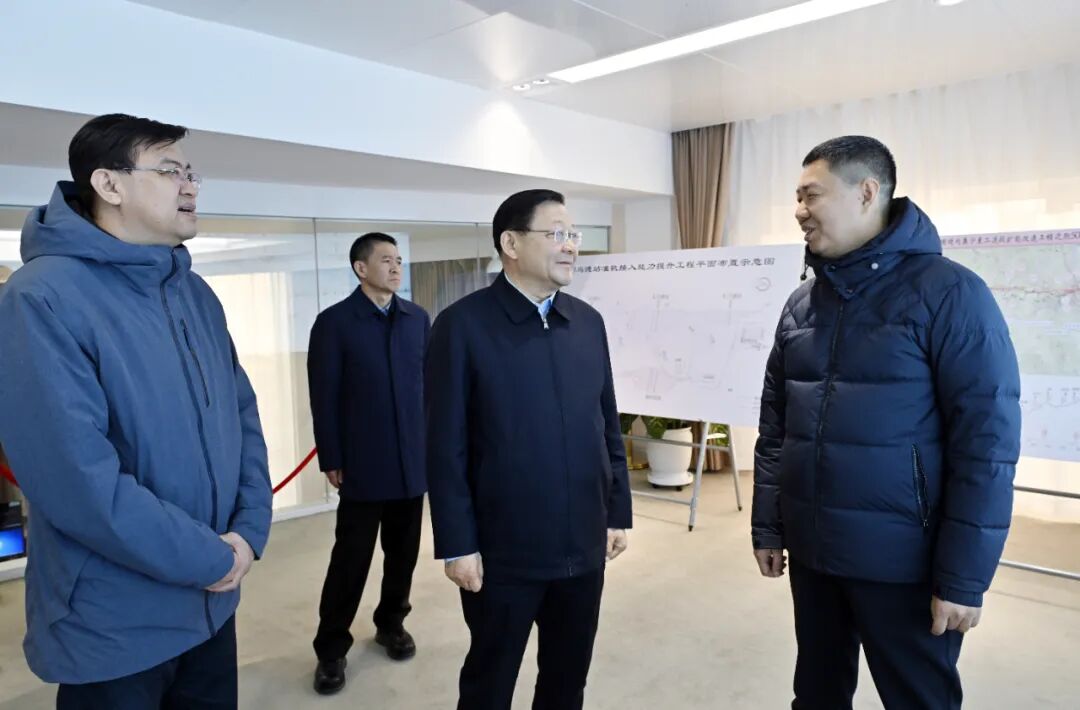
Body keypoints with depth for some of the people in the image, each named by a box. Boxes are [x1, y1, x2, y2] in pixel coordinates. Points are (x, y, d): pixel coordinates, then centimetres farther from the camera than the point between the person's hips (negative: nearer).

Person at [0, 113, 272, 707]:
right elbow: (77, 477, -25)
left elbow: (242, 412, 7)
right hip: (112, 626, -6)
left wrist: (249, 528, -7)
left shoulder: (197, 294, 5)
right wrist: (210, 557, -17)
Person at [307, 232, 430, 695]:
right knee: (351, 559, 6)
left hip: (414, 461, 4)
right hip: (363, 464, -3)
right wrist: (331, 460, -7)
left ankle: (391, 623, 35)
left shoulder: (418, 318, 6)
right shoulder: (334, 322, -5)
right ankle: (331, 648, 21)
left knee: (403, 552, 14)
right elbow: (324, 398, -5)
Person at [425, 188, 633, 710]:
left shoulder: (588, 322, 6)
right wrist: (457, 544, -11)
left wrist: (618, 512, 10)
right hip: (504, 552, -4)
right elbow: (446, 447, -10)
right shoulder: (463, 325, -9)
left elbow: (608, 426, 10)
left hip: (583, 546, 5)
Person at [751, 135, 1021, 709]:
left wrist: (964, 577, -13)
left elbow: (986, 443, -13)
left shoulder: (949, 292, -11)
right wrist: (767, 526, 8)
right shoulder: (802, 302, 6)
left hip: (903, 562, -5)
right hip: (810, 553, 5)